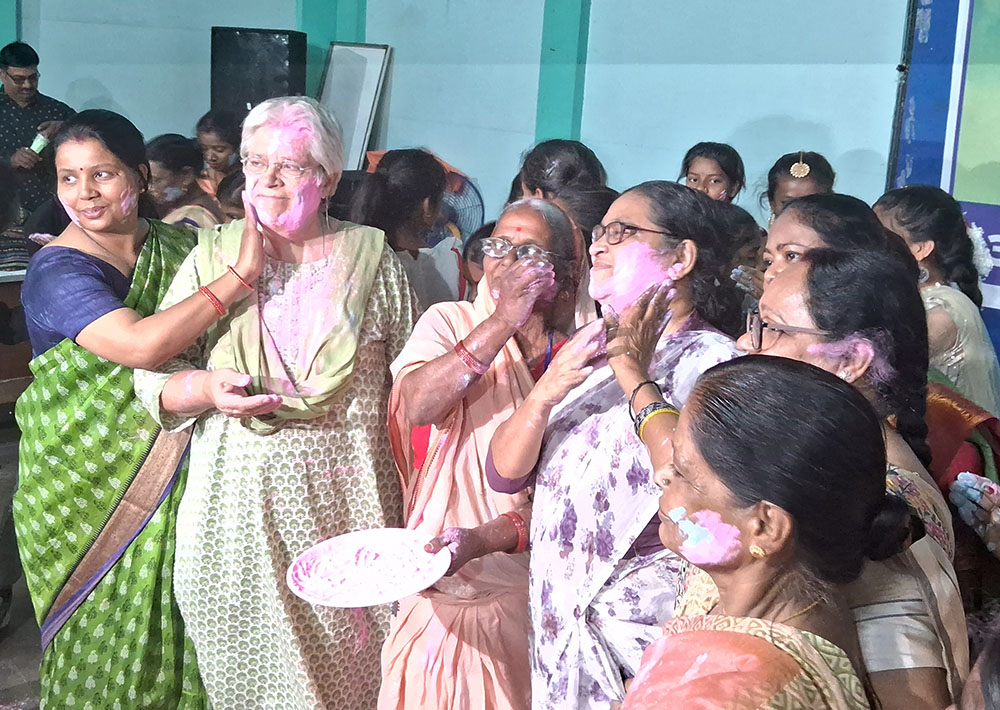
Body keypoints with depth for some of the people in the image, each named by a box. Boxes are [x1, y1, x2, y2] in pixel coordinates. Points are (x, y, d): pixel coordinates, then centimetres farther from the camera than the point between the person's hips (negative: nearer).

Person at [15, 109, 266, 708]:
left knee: (179, 626, 14)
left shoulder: (179, 246, 3)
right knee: (110, 635, 8)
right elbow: (141, 344, -33)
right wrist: (238, 277, -29)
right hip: (91, 486, -5)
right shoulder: (56, 271, -16)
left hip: (180, 472, 5)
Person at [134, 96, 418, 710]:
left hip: (347, 500, -1)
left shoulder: (372, 260, 2)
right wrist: (207, 388, -16)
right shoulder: (211, 258, 5)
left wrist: (418, 509, 0)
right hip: (240, 505, 1)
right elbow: (154, 377, 7)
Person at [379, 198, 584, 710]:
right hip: (436, 585, 1)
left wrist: (485, 538, -24)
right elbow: (419, 405, -20)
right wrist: (502, 322, -25)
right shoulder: (449, 322, 0)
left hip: (528, 590, -1)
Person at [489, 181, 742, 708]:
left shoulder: (713, 362, -13)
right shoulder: (591, 348, 6)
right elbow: (504, 473, 1)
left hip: (640, 623, -6)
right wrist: (544, 393, -16)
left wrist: (635, 376, -24)